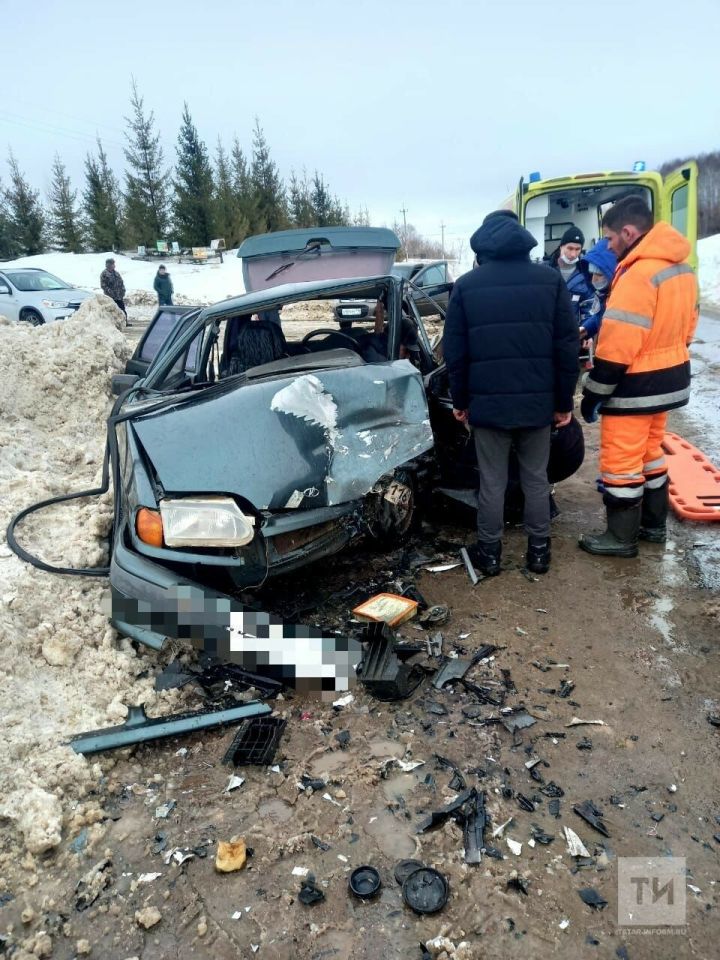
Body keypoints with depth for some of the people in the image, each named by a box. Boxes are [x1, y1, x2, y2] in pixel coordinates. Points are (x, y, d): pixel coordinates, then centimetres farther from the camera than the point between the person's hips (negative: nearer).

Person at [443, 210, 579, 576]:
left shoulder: (466, 285, 1)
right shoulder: (550, 279, 3)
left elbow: (454, 351, 0)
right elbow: (567, 346, 1)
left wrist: (460, 401, 10)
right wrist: (564, 402, 8)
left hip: (487, 401, -1)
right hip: (537, 401, 1)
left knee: (492, 482, 9)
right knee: (536, 479, 13)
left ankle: (489, 552, 19)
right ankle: (538, 551, 23)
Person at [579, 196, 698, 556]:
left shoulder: (638, 275, -22)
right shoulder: (681, 268, 8)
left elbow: (616, 348, -24)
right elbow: (686, 326, 16)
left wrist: (593, 395, -16)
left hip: (636, 387, -10)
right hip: (668, 379, 10)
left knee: (621, 461, 2)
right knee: (649, 452, 21)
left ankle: (622, 537, 13)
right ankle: (654, 524, 33)